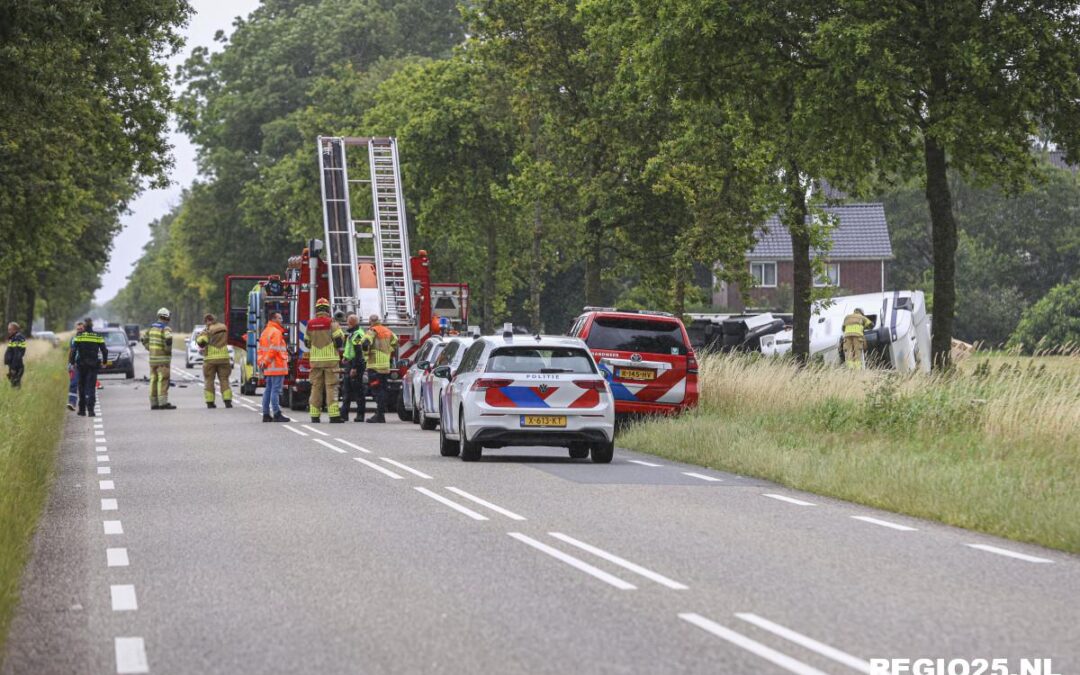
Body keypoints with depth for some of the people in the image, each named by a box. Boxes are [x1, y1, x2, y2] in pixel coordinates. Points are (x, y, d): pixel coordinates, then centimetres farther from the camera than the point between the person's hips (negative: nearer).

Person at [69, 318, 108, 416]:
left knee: (82, 387, 12)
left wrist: (72, 362, -1)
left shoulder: (79, 336, -3)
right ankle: (90, 409, -16)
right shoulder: (98, 336, 1)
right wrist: (105, 361, 17)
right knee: (91, 387, -1)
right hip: (94, 364, 0)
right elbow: (104, 350, 3)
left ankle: (82, 410, 17)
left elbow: (73, 350, -9)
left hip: (81, 364, 0)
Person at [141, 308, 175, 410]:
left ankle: (154, 403, 11)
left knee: (154, 380, 10)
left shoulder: (152, 327, 11)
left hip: (152, 356, 7)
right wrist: (168, 349, -14)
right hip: (163, 358, -7)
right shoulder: (166, 328, -13)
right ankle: (163, 403, -14)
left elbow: (144, 339, 19)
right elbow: (168, 339, -30)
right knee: (163, 381, -9)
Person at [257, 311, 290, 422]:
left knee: (268, 390, 12)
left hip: (268, 368, 9)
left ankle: (266, 414, 14)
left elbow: (261, 349, 18)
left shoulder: (265, 331, 17)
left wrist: (261, 362, 16)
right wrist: (266, 362, -13)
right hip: (277, 367, -9)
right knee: (276, 390, -9)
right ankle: (277, 414, -10)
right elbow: (273, 350, -19)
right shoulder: (276, 332, -12)